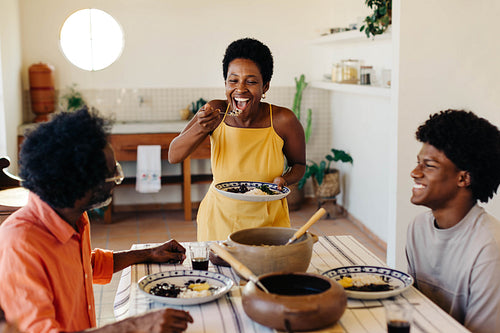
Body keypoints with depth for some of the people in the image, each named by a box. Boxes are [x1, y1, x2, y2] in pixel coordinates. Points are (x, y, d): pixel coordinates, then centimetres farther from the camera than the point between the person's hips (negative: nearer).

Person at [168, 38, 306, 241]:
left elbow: (299, 165, 2)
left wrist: (285, 179, -19)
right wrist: (200, 128, -30)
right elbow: (173, 156, -14)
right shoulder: (215, 112, -13)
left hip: (268, 221, 0)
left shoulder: (283, 121, -16)